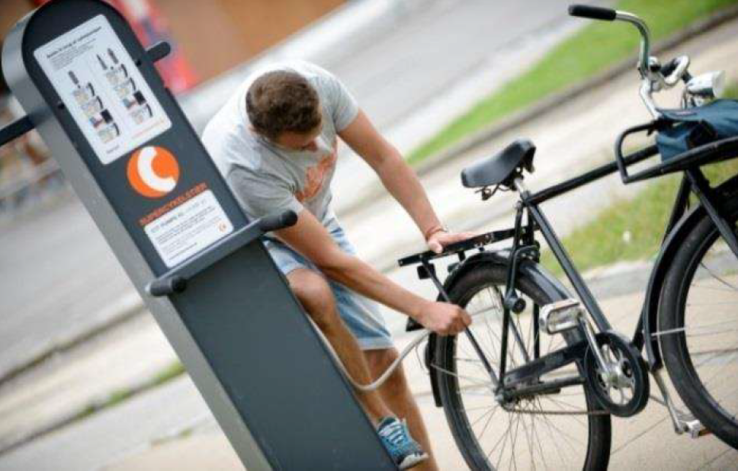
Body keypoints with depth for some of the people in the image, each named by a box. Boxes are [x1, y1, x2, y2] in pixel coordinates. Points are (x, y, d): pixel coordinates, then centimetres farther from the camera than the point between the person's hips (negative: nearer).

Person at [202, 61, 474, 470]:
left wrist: (433, 231, -21)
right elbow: (332, 261, -34)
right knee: (315, 294, -38)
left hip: (314, 224, 6)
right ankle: (383, 422, -24)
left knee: (382, 360, -4)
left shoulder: (315, 84, -28)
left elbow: (383, 157, -11)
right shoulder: (241, 163, -40)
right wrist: (423, 310, -33)